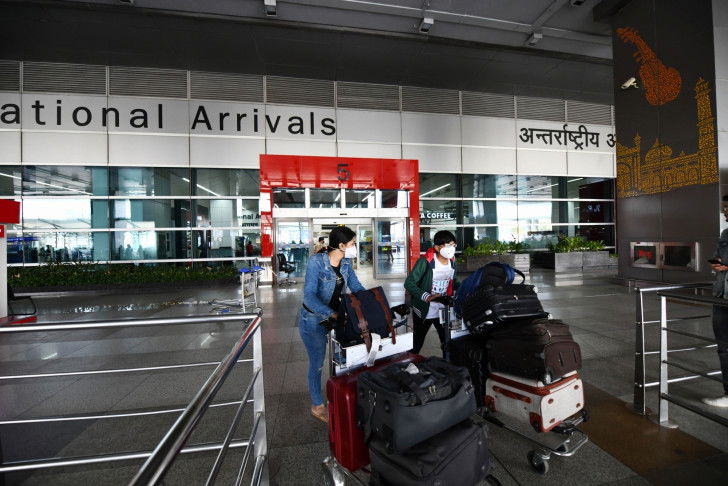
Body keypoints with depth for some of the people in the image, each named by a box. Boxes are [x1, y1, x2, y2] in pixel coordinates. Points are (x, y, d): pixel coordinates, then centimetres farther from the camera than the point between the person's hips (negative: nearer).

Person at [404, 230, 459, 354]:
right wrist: (426, 296, -36)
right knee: (417, 343, 14)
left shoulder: (452, 261, -2)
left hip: (443, 310, 5)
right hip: (423, 311, -5)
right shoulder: (425, 261, -22)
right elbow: (409, 283, -25)